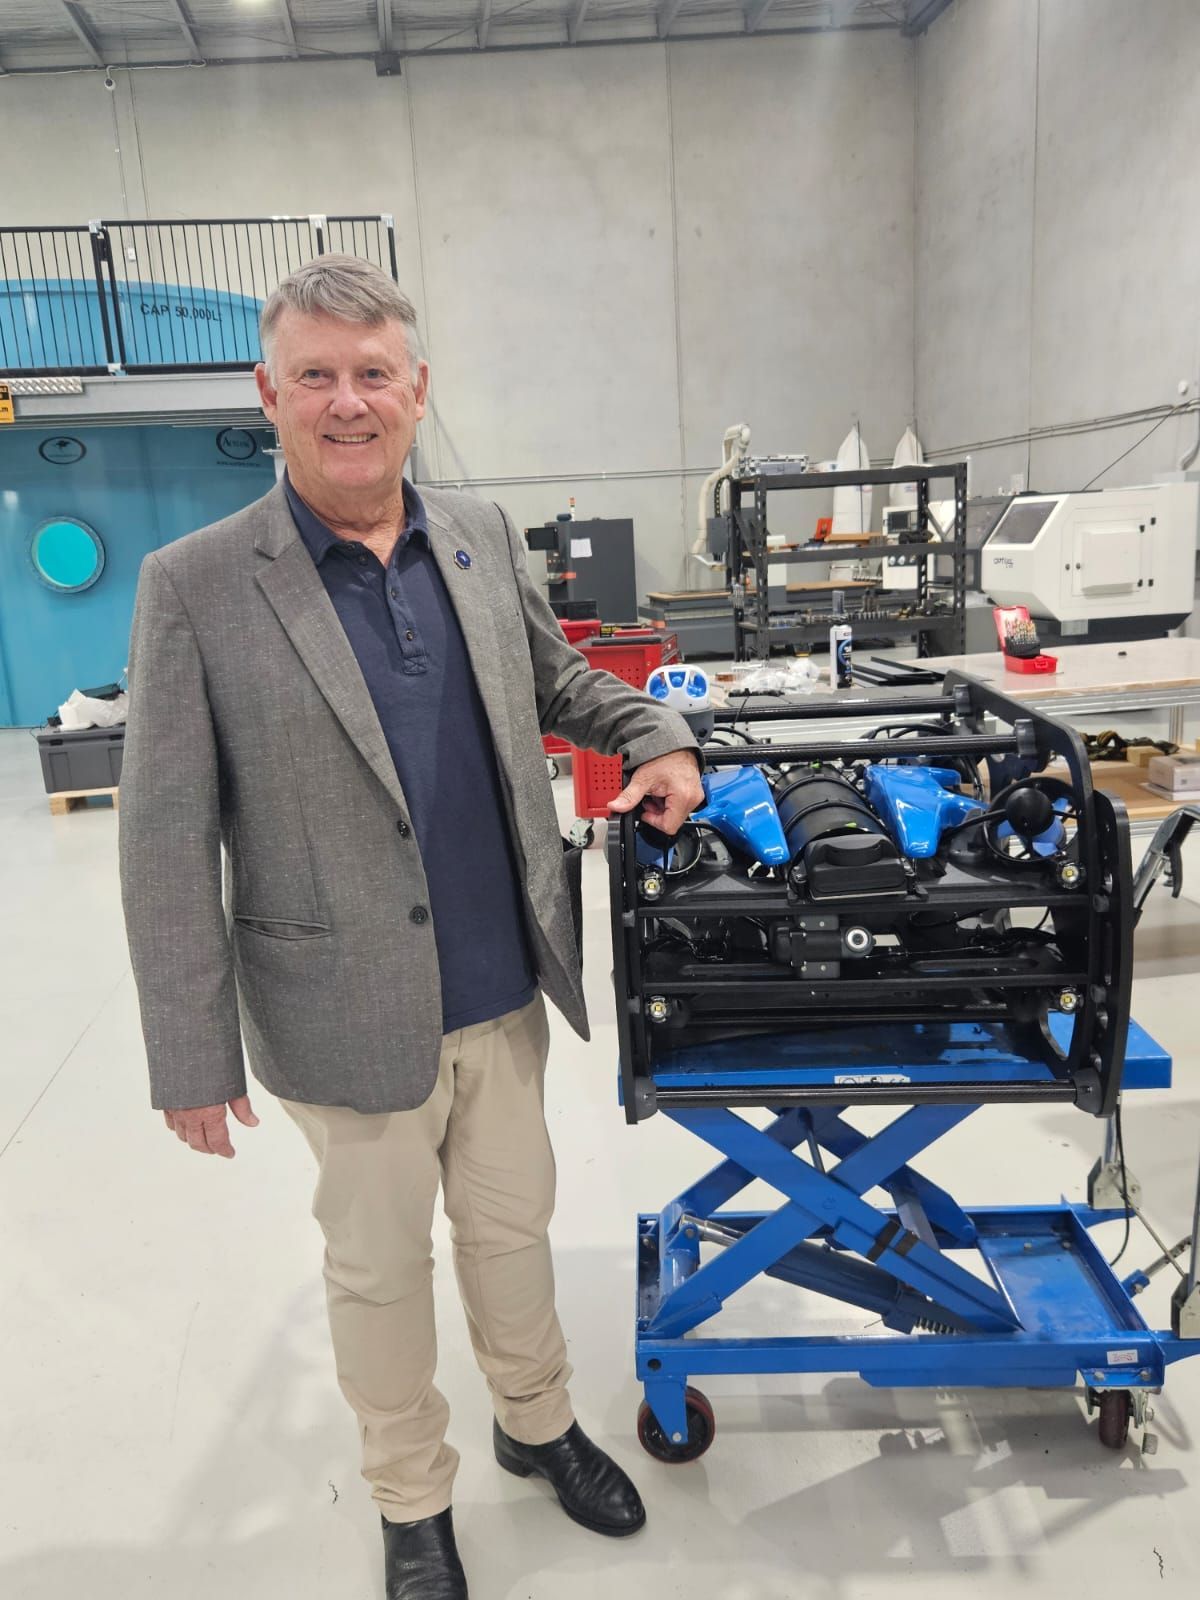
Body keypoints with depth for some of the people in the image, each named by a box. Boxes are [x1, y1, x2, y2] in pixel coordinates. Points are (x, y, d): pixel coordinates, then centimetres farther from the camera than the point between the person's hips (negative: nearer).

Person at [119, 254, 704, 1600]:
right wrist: (192, 1057, -10)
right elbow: (164, 846, -11)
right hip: (351, 1020, -3)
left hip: (505, 993, 4)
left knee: (512, 1225, 23)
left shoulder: (482, 537, 1)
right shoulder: (195, 586, -12)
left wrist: (653, 735, 2)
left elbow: (552, 675, 19)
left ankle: (537, 1424, 51)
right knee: (381, 1270, 17)